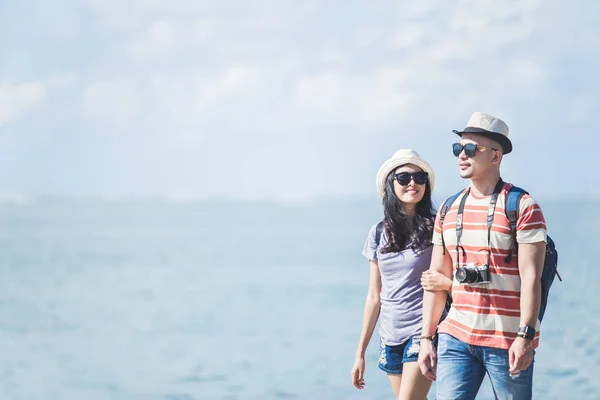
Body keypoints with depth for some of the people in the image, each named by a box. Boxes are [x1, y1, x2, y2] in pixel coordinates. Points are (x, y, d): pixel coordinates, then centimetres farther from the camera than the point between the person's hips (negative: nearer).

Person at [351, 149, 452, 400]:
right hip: (390, 337, 5)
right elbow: (374, 297, 13)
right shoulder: (379, 233, 9)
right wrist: (360, 352, 13)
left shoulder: (436, 228, -4)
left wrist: (447, 283, -24)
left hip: (423, 333, -5)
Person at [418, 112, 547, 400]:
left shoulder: (522, 207, -6)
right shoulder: (449, 210, 11)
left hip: (508, 341, -4)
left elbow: (531, 277, -12)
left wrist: (525, 336, -20)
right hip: (456, 336, 5)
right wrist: (427, 338, 8)